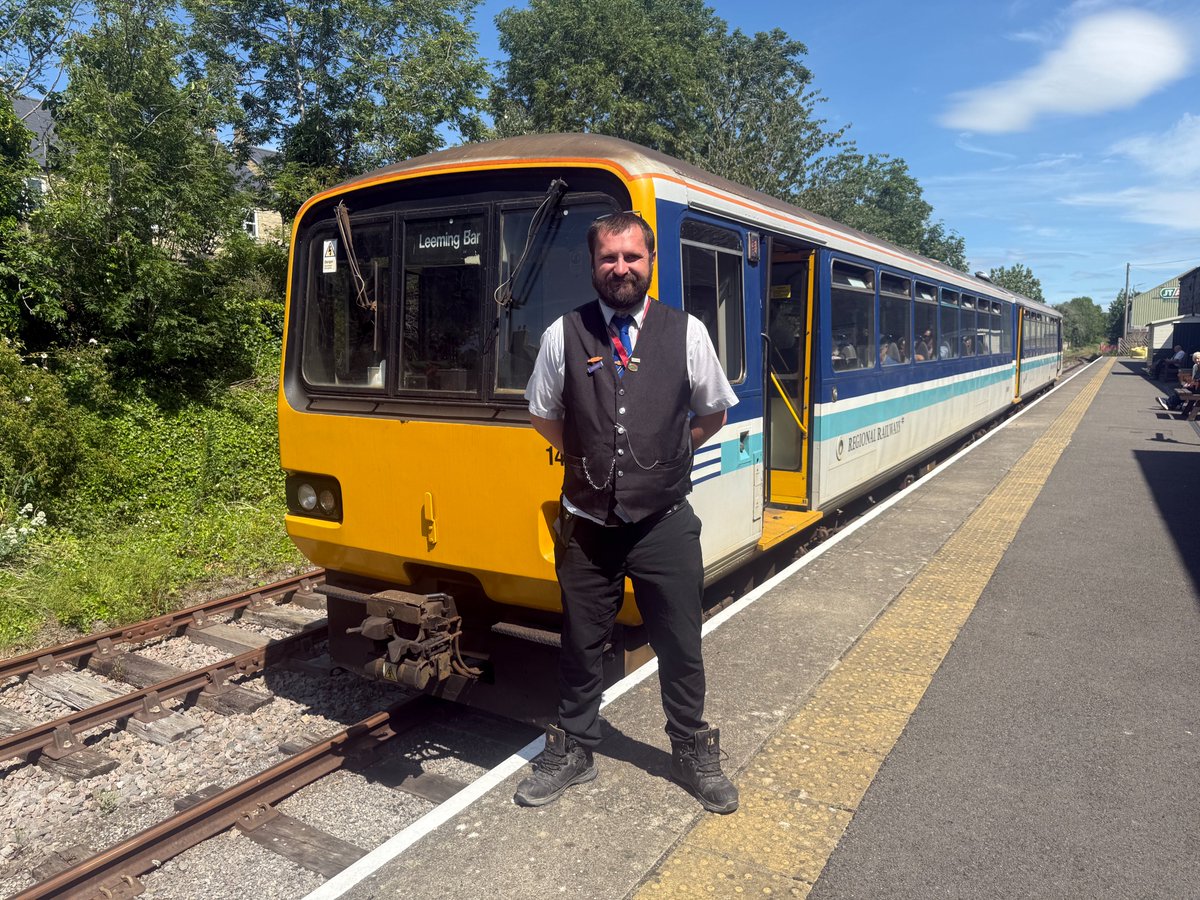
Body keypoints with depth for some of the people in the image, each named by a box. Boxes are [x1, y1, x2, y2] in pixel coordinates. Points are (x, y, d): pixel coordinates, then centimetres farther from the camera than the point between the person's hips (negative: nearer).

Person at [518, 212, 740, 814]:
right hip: (586, 523, 1)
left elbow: (712, 412, 12)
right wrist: (590, 457, 9)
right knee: (582, 645, 15)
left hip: (665, 522, 0)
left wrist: (666, 456, 10)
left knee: (681, 647, 12)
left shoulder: (687, 332, -2)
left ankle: (693, 752, 35)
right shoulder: (564, 334, -2)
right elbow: (543, 414, 12)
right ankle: (572, 750, 36)